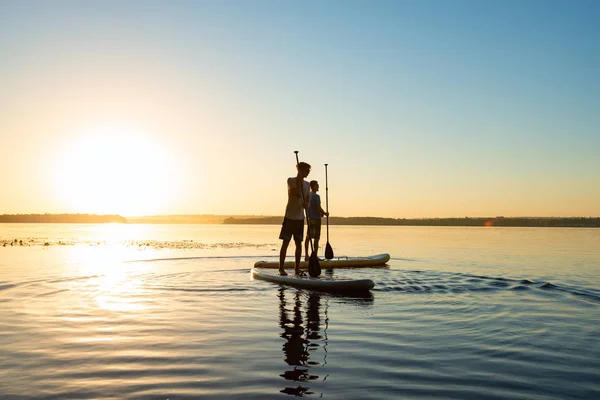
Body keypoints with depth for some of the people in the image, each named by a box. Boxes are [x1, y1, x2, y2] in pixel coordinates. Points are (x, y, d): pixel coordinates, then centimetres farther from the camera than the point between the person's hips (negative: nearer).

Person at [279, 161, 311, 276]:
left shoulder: (307, 184, 11)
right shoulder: (291, 180, -5)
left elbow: (307, 200, 13)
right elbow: (297, 194, -19)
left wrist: (306, 204, -9)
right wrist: (299, 179, -17)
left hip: (300, 217, 5)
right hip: (290, 216, -5)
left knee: (299, 243, 6)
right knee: (285, 243, -3)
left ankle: (297, 268, 14)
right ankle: (281, 268, 1)